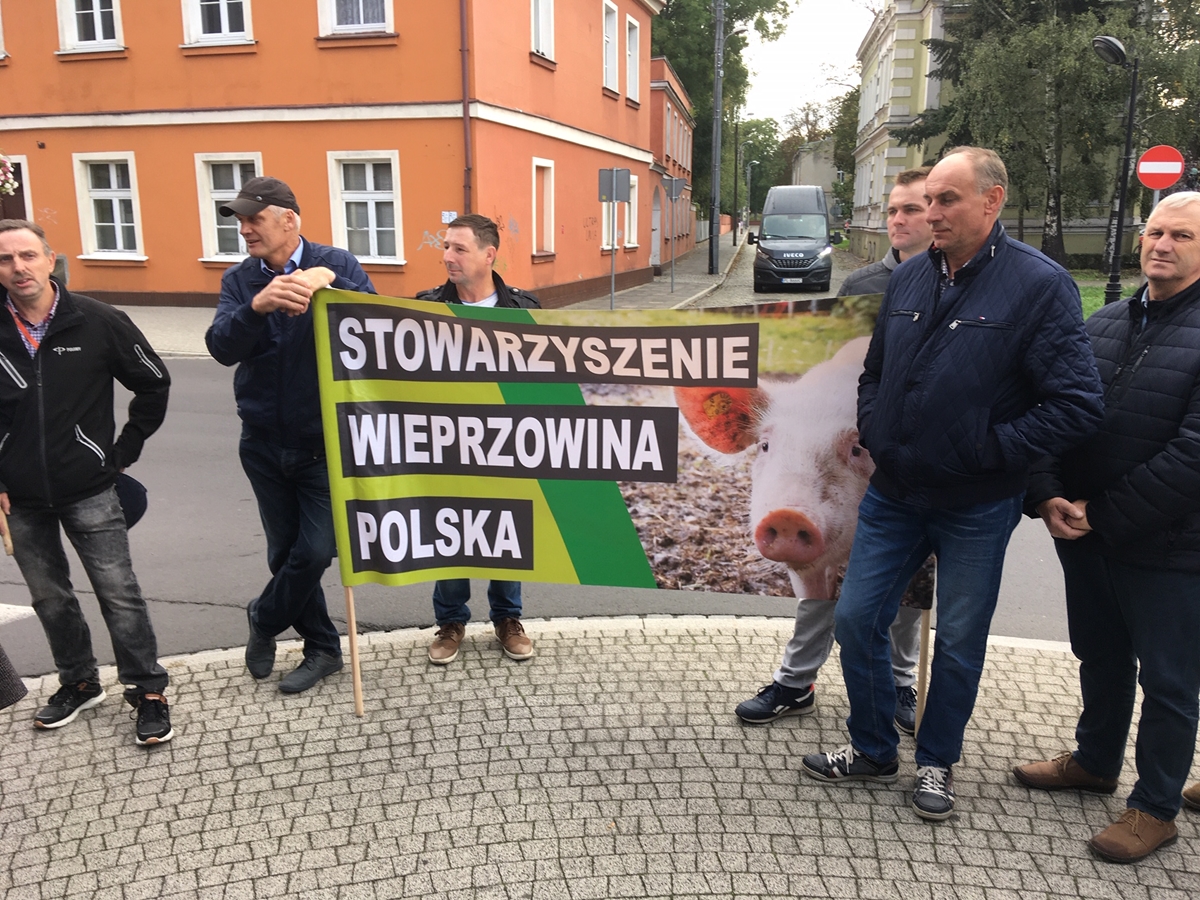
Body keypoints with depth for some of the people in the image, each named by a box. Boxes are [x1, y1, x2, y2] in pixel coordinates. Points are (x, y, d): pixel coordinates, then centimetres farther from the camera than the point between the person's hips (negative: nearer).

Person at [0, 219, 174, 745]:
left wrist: (124, 451, 1)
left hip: (88, 490, -3)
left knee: (119, 594, 0)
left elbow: (154, 384, 1)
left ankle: (148, 692, 13)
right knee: (49, 598, 16)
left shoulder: (98, 322, -8)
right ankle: (79, 684, 34)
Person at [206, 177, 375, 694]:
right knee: (285, 552, 11)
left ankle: (264, 619, 26)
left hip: (324, 441, -3)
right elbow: (222, 349, -13)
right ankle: (322, 648, 30)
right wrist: (257, 307, -33)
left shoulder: (335, 264, -4)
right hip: (264, 442, 4)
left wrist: (329, 282, -38)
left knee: (315, 550, -5)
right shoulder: (239, 281, 3)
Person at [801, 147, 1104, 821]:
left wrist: (987, 449, -17)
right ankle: (873, 750, 30)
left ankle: (937, 762, 33)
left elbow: (1079, 406, -17)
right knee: (857, 619, 9)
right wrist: (873, 433, 5)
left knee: (959, 644, 10)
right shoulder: (910, 277, 4)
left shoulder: (1039, 284, -13)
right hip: (893, 494, 5)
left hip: (976, 508, -5)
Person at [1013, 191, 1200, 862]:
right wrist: (1048, 497, -8)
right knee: (1101, 657, 22)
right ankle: (1095, 763, 43)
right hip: (1084, 534, 6)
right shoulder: (1103, 324, 6)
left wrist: (1103, 515, -16)